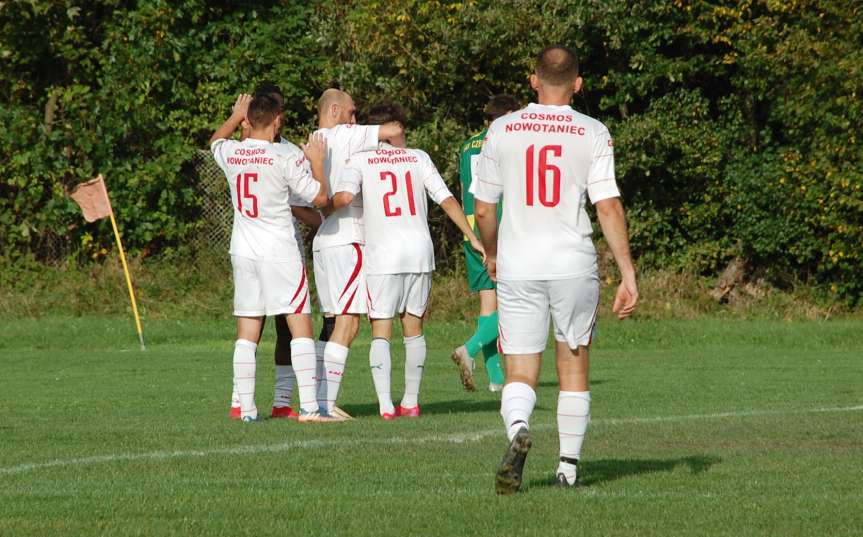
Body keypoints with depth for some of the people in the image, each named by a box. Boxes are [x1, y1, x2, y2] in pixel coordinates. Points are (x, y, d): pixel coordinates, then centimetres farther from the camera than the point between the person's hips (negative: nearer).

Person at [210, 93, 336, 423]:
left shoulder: (230, 154, 3)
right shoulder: (287, 157, -12)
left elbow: (215, 142, 28)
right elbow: (320, 198, -9)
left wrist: (235, 116, 41)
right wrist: (316, 162, 5)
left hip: (242, 251, 5)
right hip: (280, 253, -5)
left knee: (246, 335, 8)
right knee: (300, 328, -3)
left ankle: (246, 408, 7)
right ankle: (309, 407, -11)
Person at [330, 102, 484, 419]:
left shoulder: (360, 159, 2)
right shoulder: (418, 158, 9)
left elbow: (344, 197, -15)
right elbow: (447, 200, 5)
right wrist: (472, 237, 9)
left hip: (382, 253, -3)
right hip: (420, 250, 3)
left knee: (381, 333, 1)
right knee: (413, 328, 13)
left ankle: (385, 404, -11)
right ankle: (411, 402, 16)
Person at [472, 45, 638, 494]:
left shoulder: (502, 130, 3)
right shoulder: (593, 134, -2)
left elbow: (482, 209, 8)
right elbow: (608, 207, -9)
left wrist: (491, 254, 27)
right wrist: (628, 275, -6)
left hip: (517, 268, 0)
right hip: (573, 265, 0)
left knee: (520, 373, 1)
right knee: (574, 367, 15)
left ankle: (517, 428, -29)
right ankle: (569, 466, 17)